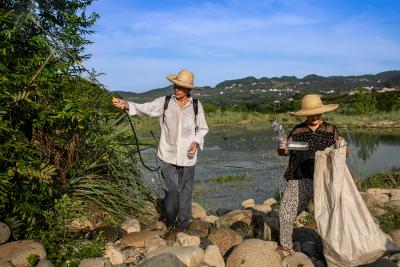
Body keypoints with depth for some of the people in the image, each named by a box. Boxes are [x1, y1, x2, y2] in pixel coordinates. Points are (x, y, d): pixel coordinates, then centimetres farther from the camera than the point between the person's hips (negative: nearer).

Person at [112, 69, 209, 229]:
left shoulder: (196, 105, 1)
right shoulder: (164, 102, -1)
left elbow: (203, 129, 10)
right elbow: (144, 108, -12)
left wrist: (196, 142, -8)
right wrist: (126, 105, -30)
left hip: (187, 157, 1)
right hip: (167, 156, 0)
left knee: (185, 192, 8)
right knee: (171, 191, 1)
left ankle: (182, 226, 26)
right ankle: (170, 223, 26)